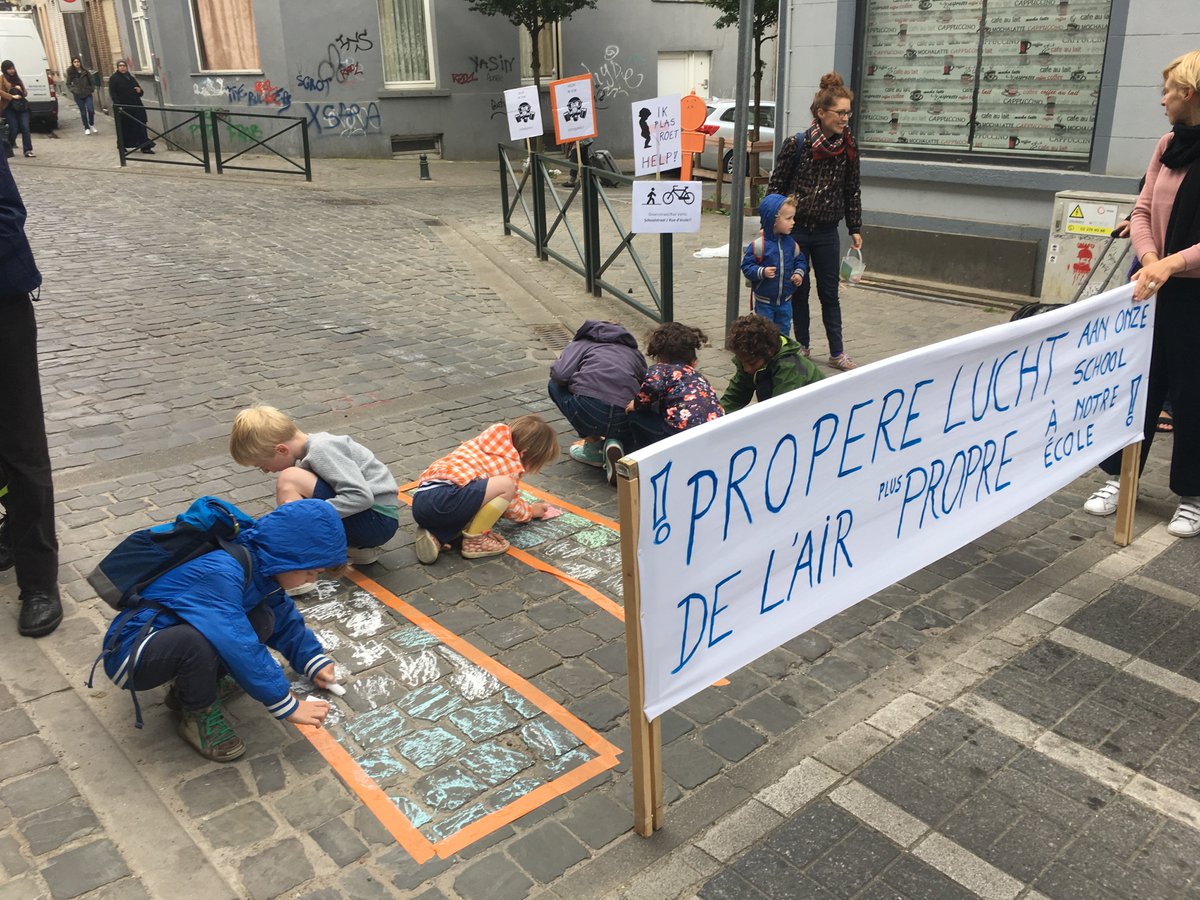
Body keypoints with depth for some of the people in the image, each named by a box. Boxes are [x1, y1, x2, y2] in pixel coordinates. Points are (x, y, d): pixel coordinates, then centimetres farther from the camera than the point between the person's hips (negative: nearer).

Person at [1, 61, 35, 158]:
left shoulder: (17, 78, 18)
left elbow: (25, 92, 21)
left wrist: (20, 90, -1)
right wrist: (12, 96, -19)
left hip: (21, 106, 4)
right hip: (9, 108, -4)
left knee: (25, 128, -8)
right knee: (14, 129, -6)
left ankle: (28, 150, -10)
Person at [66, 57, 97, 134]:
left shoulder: (85, 72, 1)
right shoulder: (71, 73, 1)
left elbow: (92, 82, 10)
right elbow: (68, 84, 8)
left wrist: (91, 89, -2)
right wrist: (73, 90, -6)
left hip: (87, 94, 0)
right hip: (78, 95, 0)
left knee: (91, 110, -13)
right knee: (83, 112, 4)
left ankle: (91, 124, 11)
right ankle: (86, 128, 14)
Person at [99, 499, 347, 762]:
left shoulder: (259, 564, -5)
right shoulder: (220, 574, -32)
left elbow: (285, 619, 11)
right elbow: (241, 649, -32)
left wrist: (314, 661, 5)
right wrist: (286, 705, -24)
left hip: (173, 634, 8)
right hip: (129, 653, -8)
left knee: (262, 620, -10)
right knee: (198, 642, -37)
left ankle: (189, 686, 8)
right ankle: (198, 715, -8)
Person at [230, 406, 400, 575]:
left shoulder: (322, 450, -18)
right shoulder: (311, 446, 9)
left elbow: (361, 496, -27)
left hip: (379, 520, -10)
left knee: (288, 480, -18)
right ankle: (362, 547, 12)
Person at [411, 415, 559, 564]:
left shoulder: (483, 443, 25)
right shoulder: (511, 464, 2)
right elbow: (513, 509, 12)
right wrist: (531, 511, 32)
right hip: (444, 500, -9)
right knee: (506, 485, -11)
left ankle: (436, 536, 7)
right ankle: (475, 540, -2)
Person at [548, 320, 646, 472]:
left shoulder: (582, 342, 22)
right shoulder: (635, 352, 30)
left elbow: (560, 374, 5)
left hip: (588, 413, -4)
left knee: (555, 386, 26)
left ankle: (592, 443, 19)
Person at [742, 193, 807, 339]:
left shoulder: (791, 243, -2)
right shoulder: (758, 245, -18)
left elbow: (800, 260, 12)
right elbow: (747, 266, -14)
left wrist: (799, 273, -7)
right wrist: (762, 272, -30)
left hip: (785, 300, 5)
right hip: (764, 301, -5)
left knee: (784, 331, 16)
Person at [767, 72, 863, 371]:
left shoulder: (848, 147, -1)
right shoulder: (796, 144, -11)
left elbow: (852, 190, 7)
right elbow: (775, 185, -5)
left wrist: (855, 229, 7)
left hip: (827, 233, 2)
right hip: (794, 230, -2)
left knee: (829, 293, 8)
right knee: (799, 291, 10)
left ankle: (837, 353, 16)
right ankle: (802, 346, 24)